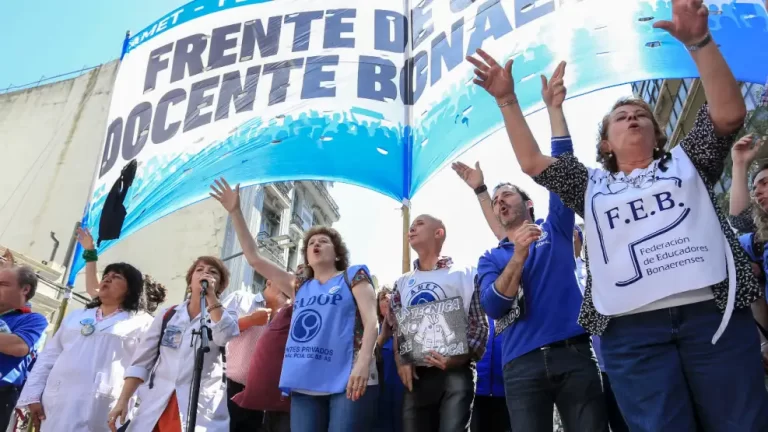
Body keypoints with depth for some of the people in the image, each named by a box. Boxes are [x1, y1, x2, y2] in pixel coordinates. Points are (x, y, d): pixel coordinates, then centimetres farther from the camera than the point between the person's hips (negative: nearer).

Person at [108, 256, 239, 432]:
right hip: (156, 408, 3)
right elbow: (141, 362, 10)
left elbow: (225, 336, -19)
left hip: (202, 412, -2)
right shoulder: (167, 315, 11)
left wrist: (211, 295, -13)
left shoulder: (225, 317, 5)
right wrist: (122, 401, 1)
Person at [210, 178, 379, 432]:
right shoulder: (299, 286, 21)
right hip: (305, 384, 4)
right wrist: (235, 212, 16)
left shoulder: (354, 276, 11)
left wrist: (364, 362, -18)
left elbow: (370, 319, -2)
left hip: (348, 380, -4)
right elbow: (254, 258, 19)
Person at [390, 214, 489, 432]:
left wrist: (460, 357, -16)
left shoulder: (464, 274, 5)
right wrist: (401, 361, -1)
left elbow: (480, 325, -1)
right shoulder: (402, 283, 18)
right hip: (416, 374, 4)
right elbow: (397, 328, 16)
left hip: (455, 371, -4)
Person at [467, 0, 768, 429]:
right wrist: (508, 100, 11)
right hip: (631, 328, 0)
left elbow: (730, 113, 6)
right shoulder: (593, 185, 22)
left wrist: (699, 41, -3)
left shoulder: (686, 162, 20)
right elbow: (533, 162, 15)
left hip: (712, 311, 0)